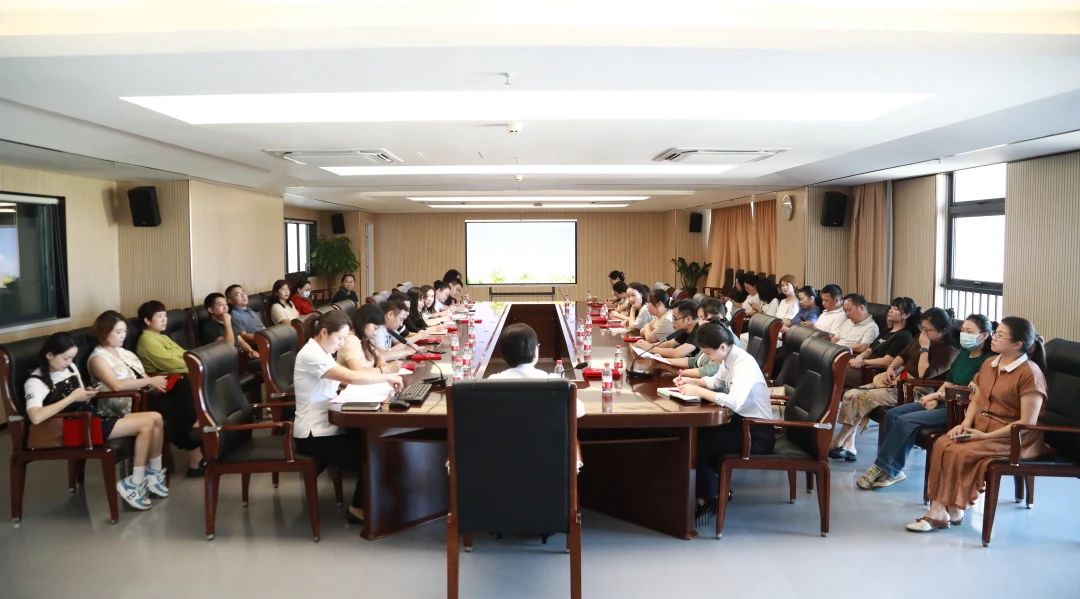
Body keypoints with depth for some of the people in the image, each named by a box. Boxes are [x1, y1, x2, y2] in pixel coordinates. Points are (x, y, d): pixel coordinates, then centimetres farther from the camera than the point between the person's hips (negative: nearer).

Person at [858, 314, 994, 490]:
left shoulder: (987, 361, -10)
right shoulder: (963, 353, 16)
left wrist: (937, 395, -9)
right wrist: (936, 398, -2)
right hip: (943, 402, 9)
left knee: (906, 421, -25)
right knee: (892, 414, -10)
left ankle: (881, 467, -15)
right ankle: (892, 469, -12)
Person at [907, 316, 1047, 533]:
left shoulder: (1030, 373, -14)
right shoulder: (988, 364, 10)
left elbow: (1027, 423, -18)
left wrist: (986, 435, -19)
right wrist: (965, 423, -4)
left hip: (1013, 438, -7)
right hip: (980, 427, 7)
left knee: (961, 452, -28)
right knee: (942, 444, -21)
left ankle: (954, 509, -10)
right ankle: (939, 510, -23)